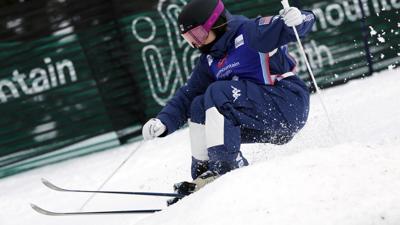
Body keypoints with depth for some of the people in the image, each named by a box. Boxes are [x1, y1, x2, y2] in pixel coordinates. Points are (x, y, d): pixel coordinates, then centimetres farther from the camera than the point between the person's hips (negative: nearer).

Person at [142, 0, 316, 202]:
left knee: (218, 93, -22)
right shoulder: (209, 61, 15)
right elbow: (187, 95, 14)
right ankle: (203, 169, 2)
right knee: (198, 106, 3)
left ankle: (225, 166, -24)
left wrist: (296, 19, -39)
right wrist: (163, 121, -1)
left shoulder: (250, 32, -9)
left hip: (289, 105, -8)